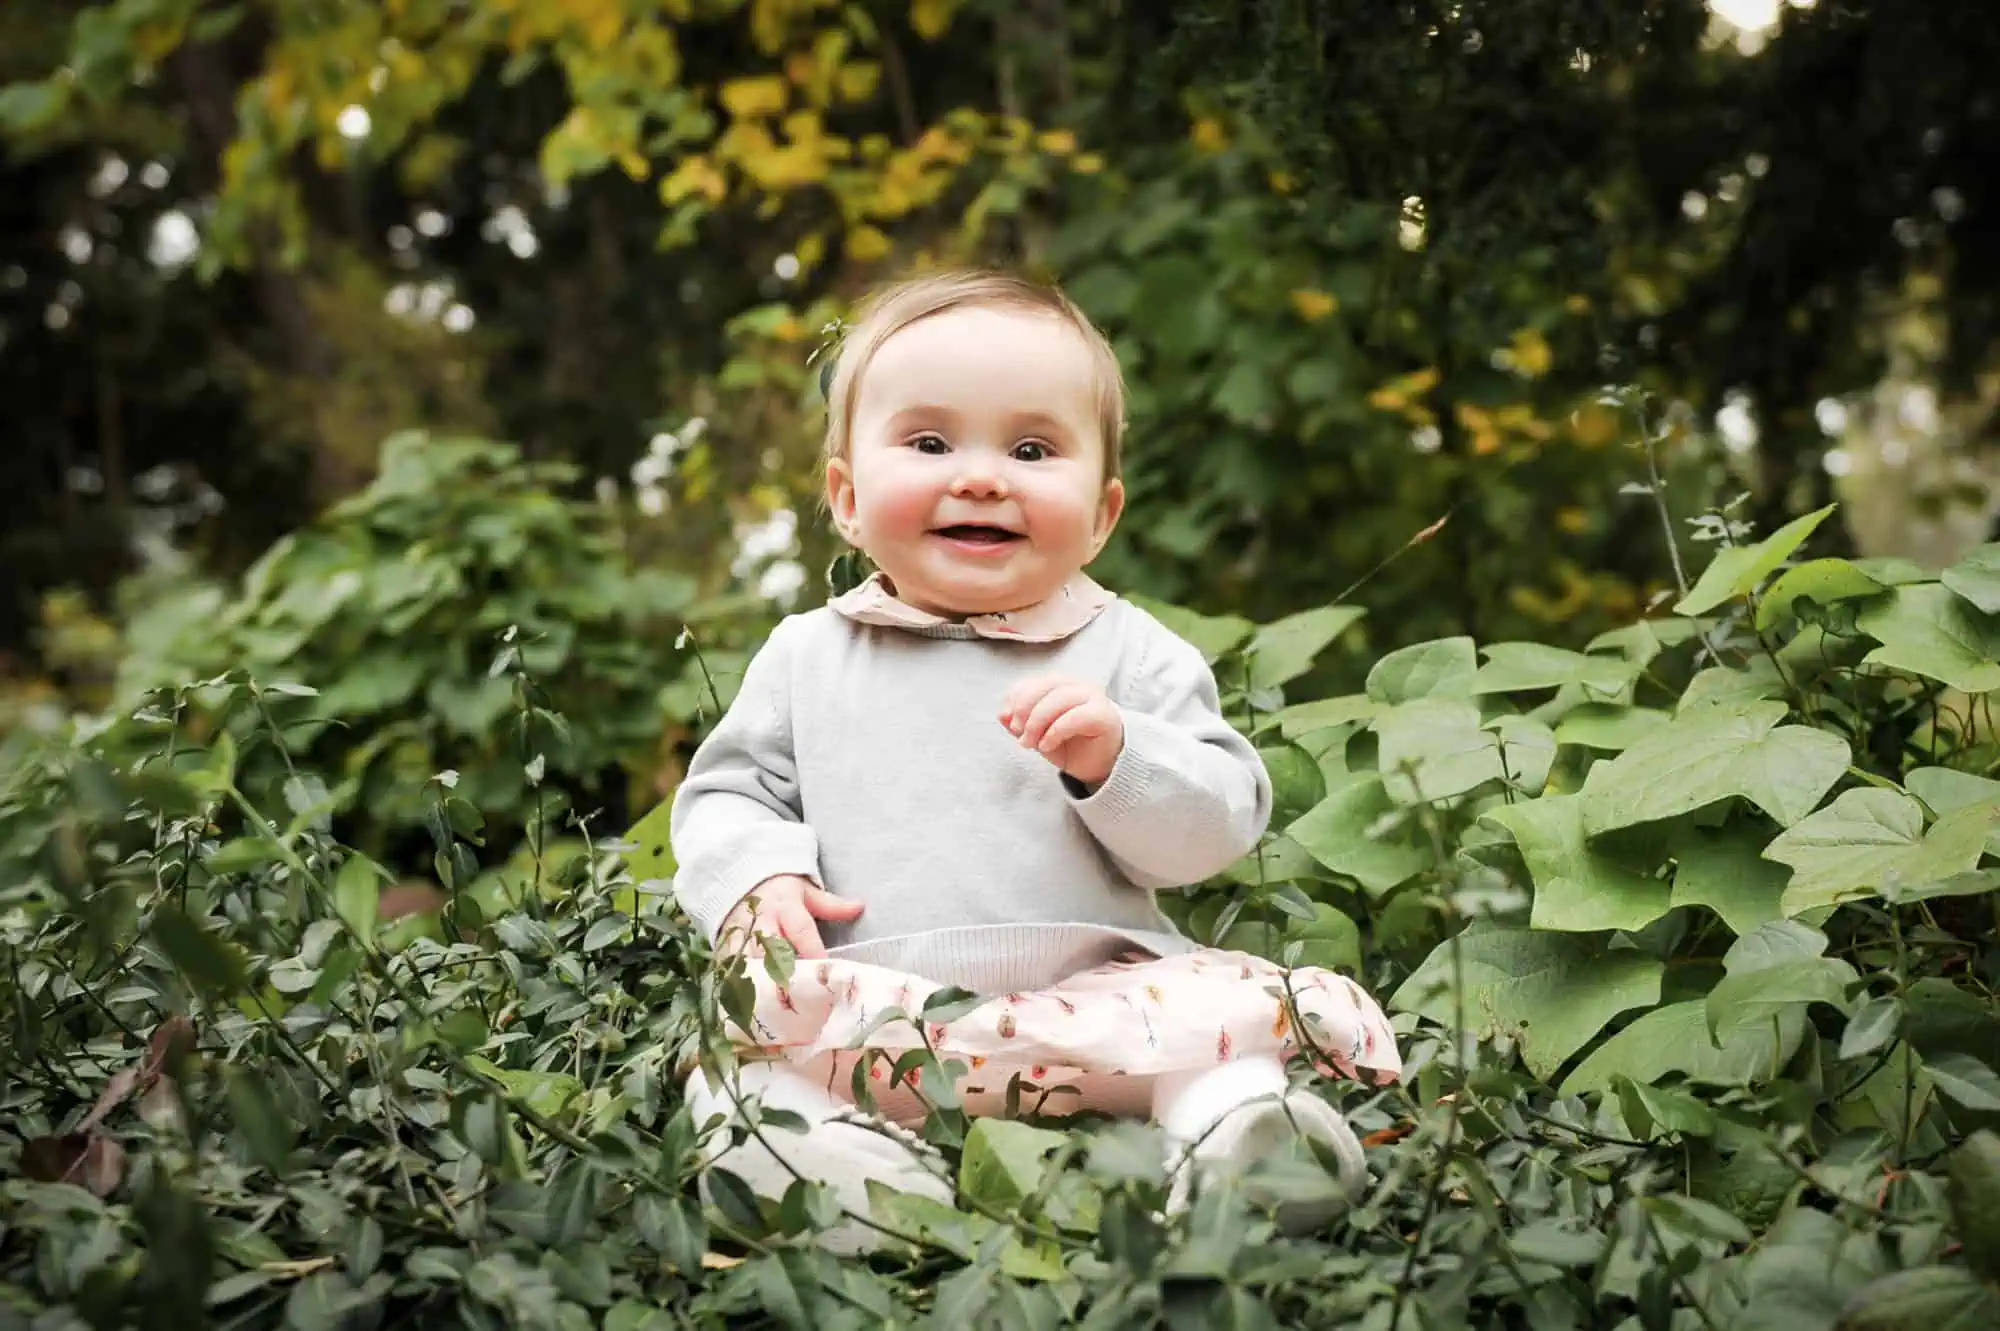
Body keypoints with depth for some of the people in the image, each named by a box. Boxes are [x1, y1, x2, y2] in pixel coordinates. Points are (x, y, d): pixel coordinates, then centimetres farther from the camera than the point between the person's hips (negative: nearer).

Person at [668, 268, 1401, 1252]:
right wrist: (754, 881, -8)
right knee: (739, 1064, -27)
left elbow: (1218, 829, 0)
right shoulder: (808, 657, 12)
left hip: (1096, 991, -1)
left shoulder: (1127, 654, 6)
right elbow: (726, 794, 14)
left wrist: (1117, 757, -19)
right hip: (869, 1004, 1)